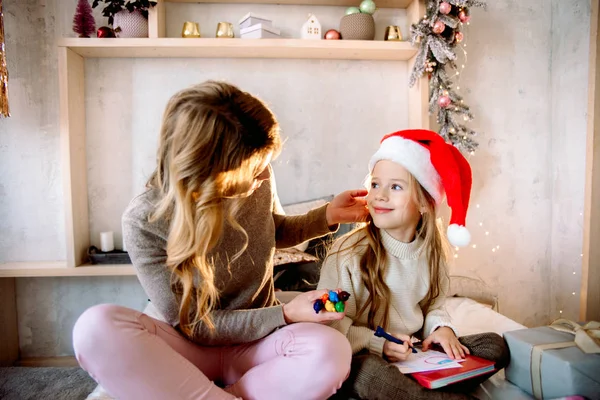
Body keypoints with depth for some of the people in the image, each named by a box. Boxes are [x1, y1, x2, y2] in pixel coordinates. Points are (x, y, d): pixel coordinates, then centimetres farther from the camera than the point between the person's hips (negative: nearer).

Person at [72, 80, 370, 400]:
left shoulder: (258, 181, -12)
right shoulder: (144, 222, -21)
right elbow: (189, 324, -16)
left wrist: (328, 216, -3)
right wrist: (286, 315, -22)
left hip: (256, 341, 2)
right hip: (191, 349, -1)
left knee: (333, 351, -30)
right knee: (97, 327, -31)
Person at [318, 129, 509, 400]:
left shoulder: (431, 250, 1)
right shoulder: (349, 252, -16)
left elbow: (433, 304, 15)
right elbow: (331, 323, -15)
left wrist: (441, 327, -5)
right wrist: (378, 345, -24)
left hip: (415, 354, 7)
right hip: (364, 359, -6)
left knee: (494, 345, 0)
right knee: (370, 372, -39)